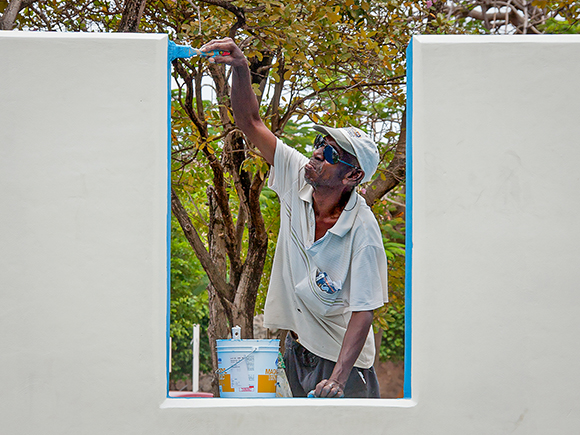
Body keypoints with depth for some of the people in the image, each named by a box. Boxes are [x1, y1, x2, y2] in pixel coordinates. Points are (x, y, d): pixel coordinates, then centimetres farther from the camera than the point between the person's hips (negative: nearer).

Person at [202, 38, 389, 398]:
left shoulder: (363, 230, -24)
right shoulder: (297, 177, -9)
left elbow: (363, 312, -25)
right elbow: (251, 123, -6)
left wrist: (338, 379, -35)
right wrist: (241, 70, -24)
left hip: (341, 357, -5)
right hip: (296, 346, 5)